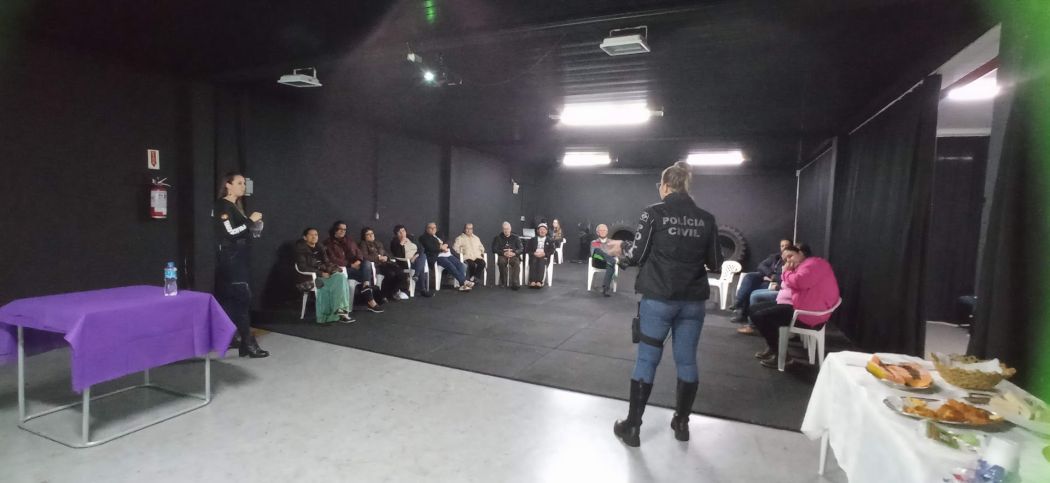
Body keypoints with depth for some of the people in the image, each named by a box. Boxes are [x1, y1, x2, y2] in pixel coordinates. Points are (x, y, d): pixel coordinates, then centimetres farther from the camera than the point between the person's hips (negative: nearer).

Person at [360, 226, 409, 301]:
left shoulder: (379, 244, 29)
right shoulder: (363, 244, 7)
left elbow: (386, 254, 25)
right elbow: (365, 257, -9)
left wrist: (386, 257, 0)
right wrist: (379, 257, -11)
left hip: (385, 263, 6)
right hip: (375, 265, -6)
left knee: (400, 272, -22)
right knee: (391, 274, -33)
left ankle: (393, 292, -6)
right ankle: (383, 295, -18)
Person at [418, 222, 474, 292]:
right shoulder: (424, 237, 9)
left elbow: (447, 244, 20)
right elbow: (429, 248, -7)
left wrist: (444, 246, -3)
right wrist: (441, 248, -4)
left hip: (448, 254, 6)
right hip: (438, 256, -6)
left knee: (460, 264, -19)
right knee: (450, 265, -32)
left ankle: (462, 285, -27)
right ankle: (464, 281, -32)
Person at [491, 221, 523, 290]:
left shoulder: (515, 237, 16)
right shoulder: (498, 238, 14)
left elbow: (521, 249, 7)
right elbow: (494, 249, 3)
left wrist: (514, 253, -15)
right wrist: (504, 253, -14)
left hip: (514, 256, 0)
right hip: (502, 256, 0)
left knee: (517, 263, -34)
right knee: (501, 262, -36)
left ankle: (515, 283, -39)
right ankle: (503, 282, -24)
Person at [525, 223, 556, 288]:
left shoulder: (550, 240, 19)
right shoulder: (532, 240, 22)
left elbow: (552, 251, 6)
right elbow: (527, 250, 11)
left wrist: (544, 254, -11)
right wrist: (534, 253, -8)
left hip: (544, 257, -1)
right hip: (534, 256, 1)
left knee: (541, 263, -35)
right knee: (533, 263, -34)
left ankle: (539, 282, -47)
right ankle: (532, 282, -44)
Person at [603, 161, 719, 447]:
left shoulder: (654, 213, -6)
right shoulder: (706, 219, 4)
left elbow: (637, 256, -7)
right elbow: (714, 262, 8)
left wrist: (620, 249, 13)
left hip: (658, 298, -3)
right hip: (693, 300, 3)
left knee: (647, 359, 4)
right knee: (686, 360, 14)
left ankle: (632, 427, 13)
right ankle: (682, 423, 28)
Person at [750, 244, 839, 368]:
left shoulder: (814, 263, -10)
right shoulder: (801, 266, 22)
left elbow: (799, 282, -25)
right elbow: (791, 284, 18)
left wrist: (787, 272, -6)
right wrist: (787, 272, 2)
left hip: (807, 313, -11)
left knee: (761, 316, -20)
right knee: (755, 309, 7)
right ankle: (771, 348, 12)